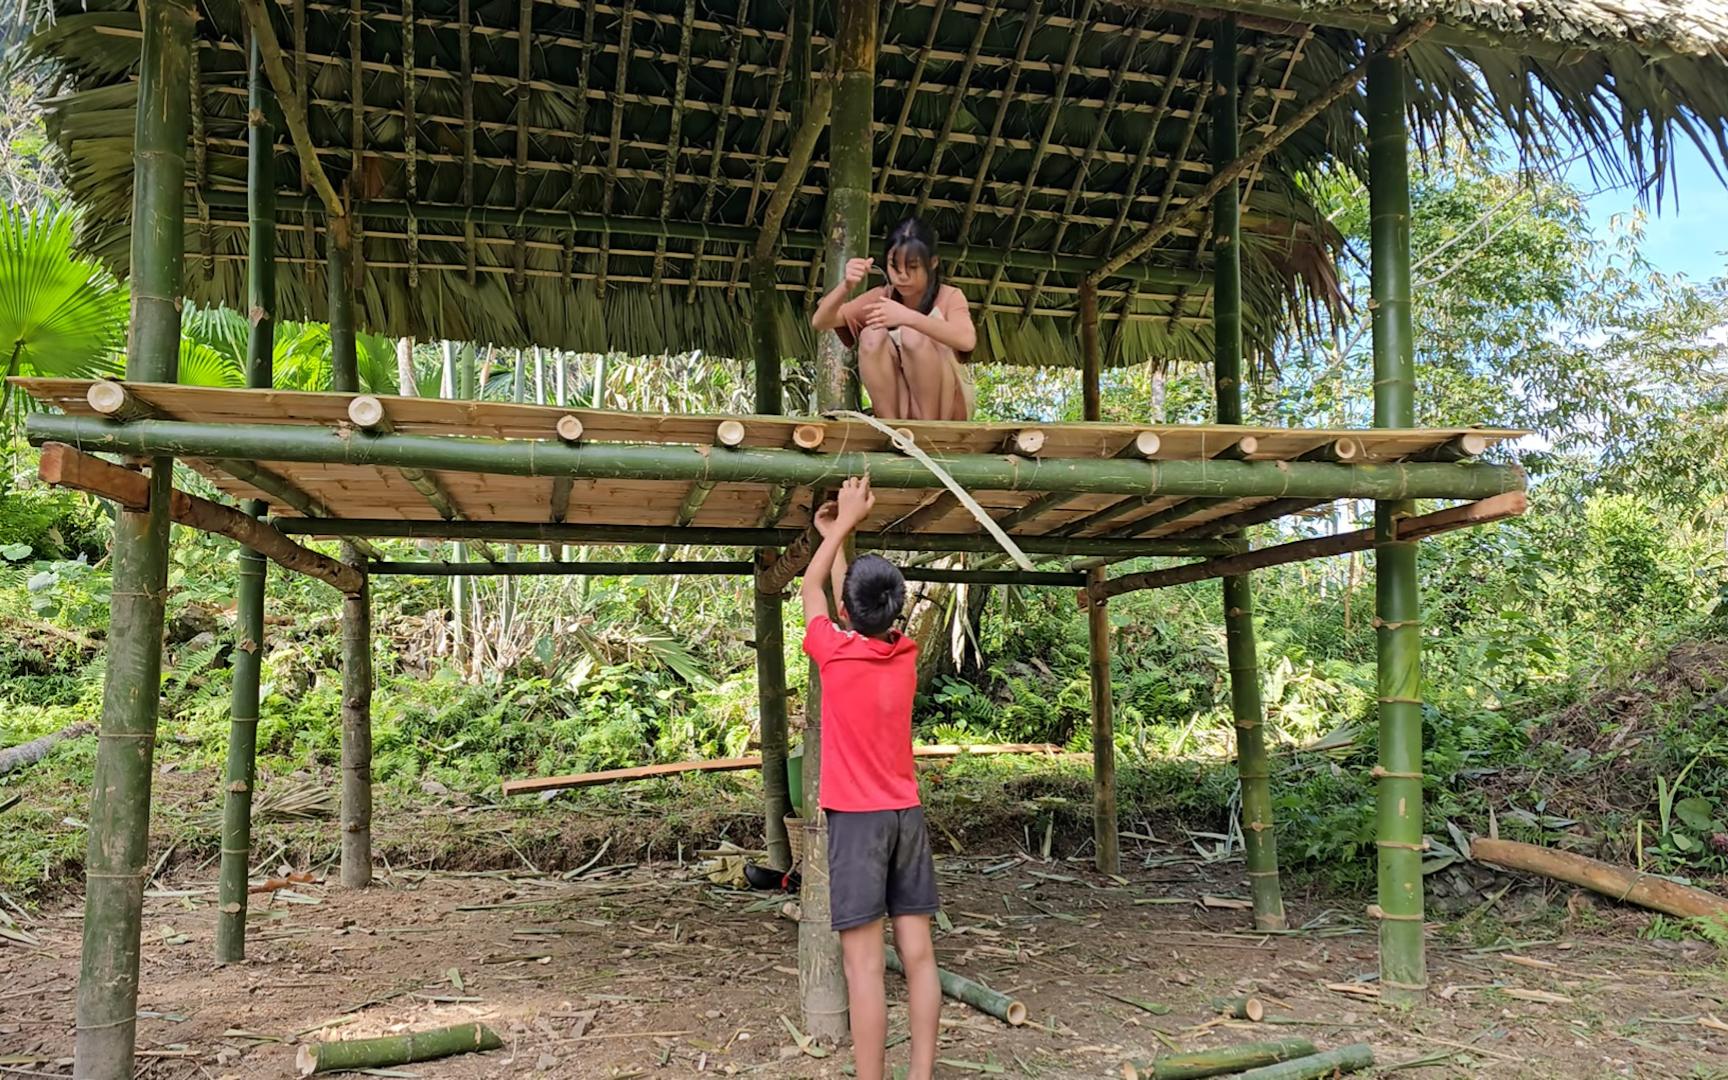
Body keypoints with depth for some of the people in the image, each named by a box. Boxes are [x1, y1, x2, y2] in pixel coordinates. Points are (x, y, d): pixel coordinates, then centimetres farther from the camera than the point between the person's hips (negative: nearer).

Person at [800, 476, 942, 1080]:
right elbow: (864, 605, 20)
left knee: (864, 965, -4)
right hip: (907, 816, 5)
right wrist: (837, 532, 29)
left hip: (856, 819, -5)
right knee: (919, 956, 7)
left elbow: (812, 588, 8)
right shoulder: (906, 654, 3)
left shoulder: (835, 653, -10)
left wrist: (845, 521, 16)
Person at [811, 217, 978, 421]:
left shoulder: (949, 297, -10)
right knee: (872, 337, -21)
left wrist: (908, 317, -45)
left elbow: (967, 340, -33)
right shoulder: (881, 297, 0)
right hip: (899, 406, 3)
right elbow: (820, 322, -10)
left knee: (913, 334, -27)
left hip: (948, 405, -3)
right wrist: (846, 286, -29)